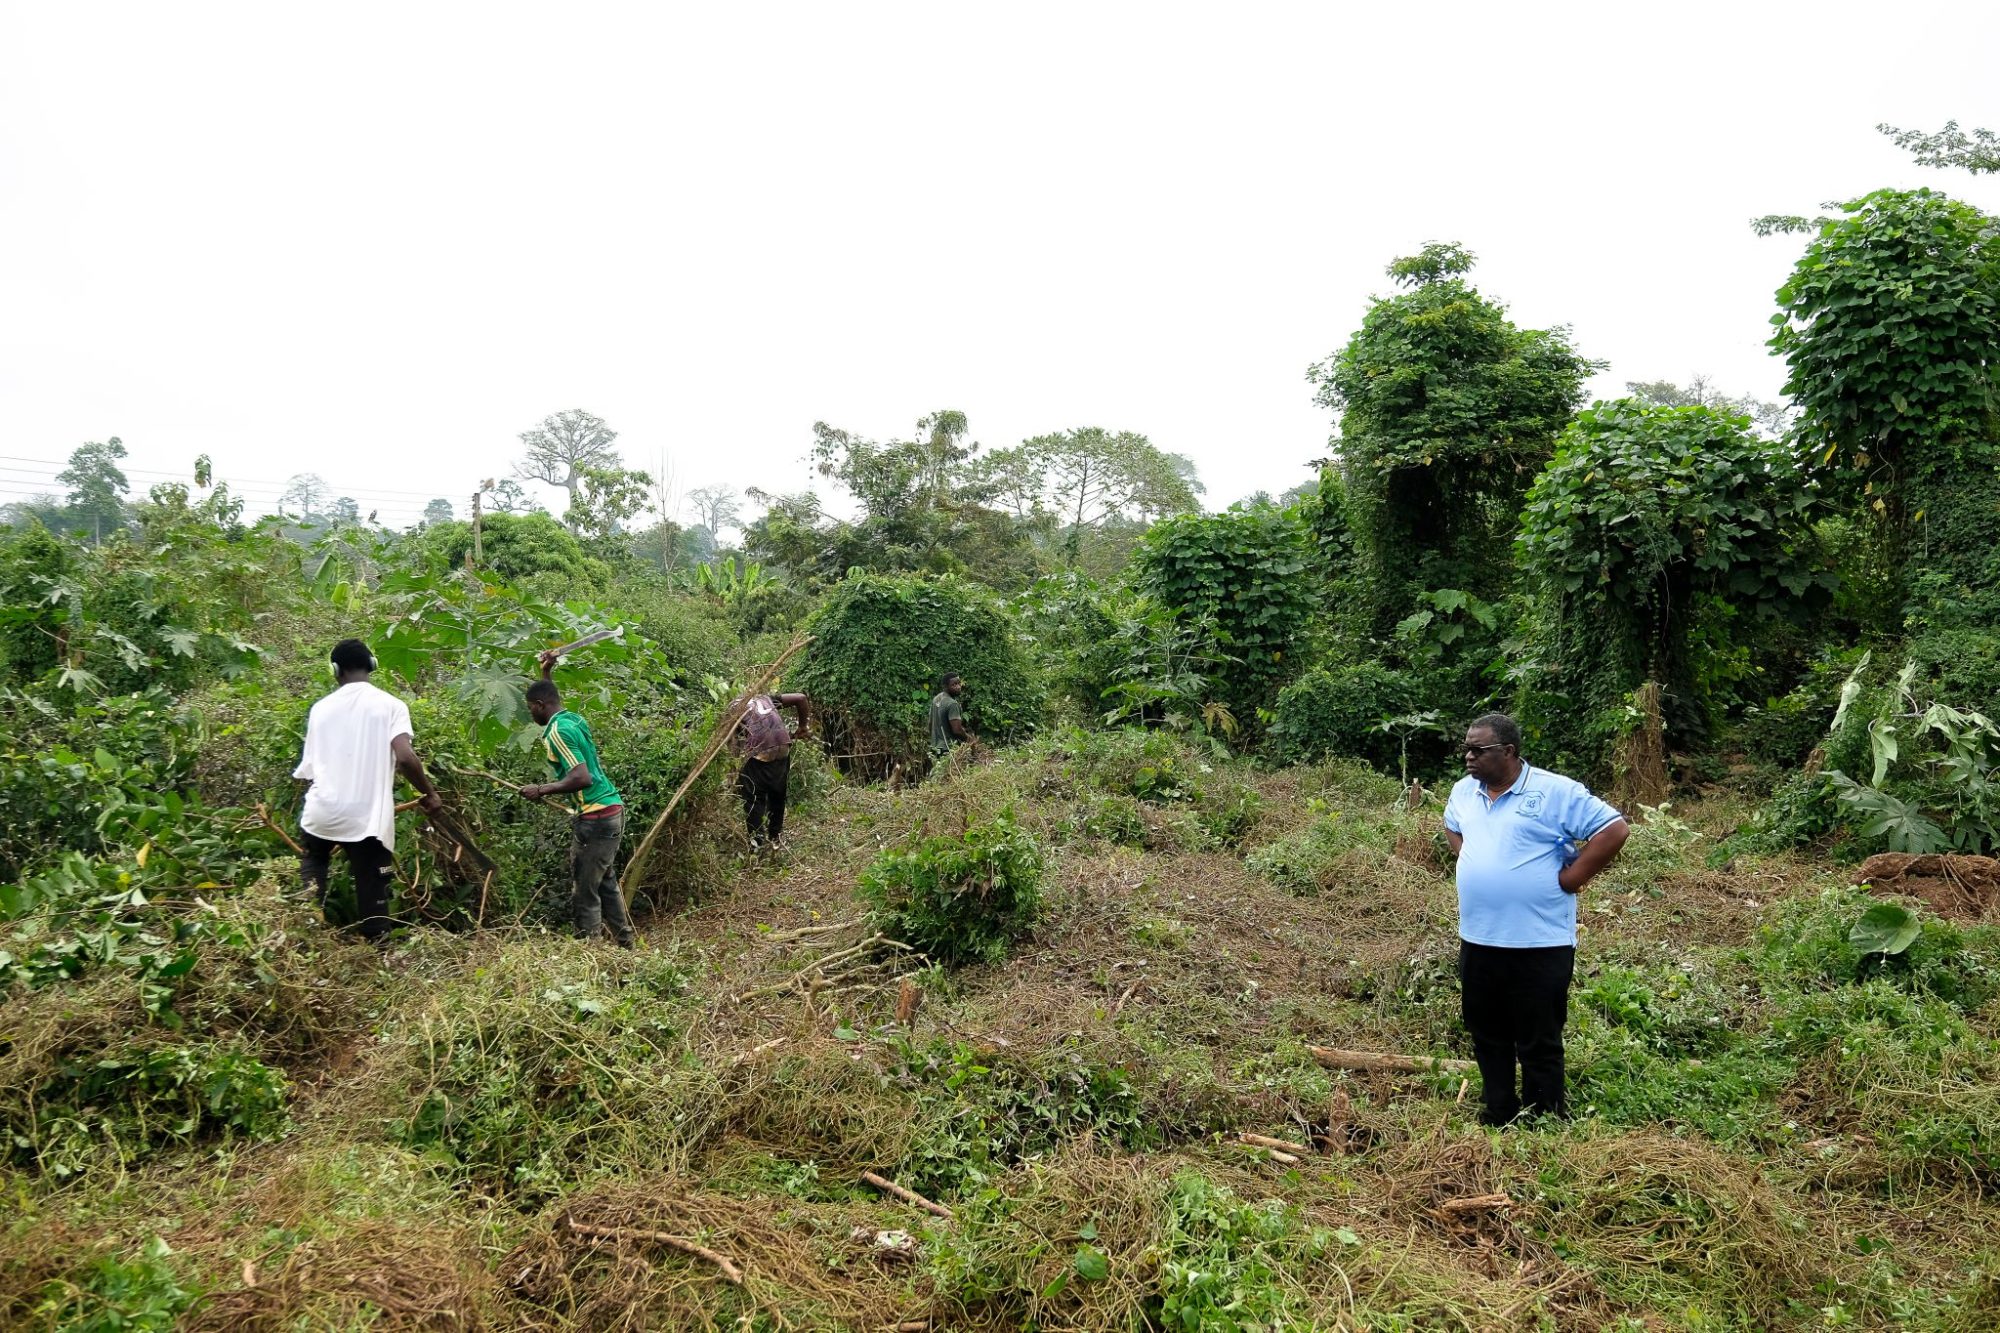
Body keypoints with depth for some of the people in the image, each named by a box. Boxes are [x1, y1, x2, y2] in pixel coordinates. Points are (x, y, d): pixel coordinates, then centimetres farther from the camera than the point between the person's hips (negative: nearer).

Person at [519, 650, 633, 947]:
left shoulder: (557, 731, -14)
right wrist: (546, 672, 31)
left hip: (594, 818, -10)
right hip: (610, 811, 10)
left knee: (584, 893, -4)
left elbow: (582, 778, -25)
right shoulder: (573, 719, 14)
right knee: (606, 884, 18)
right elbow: (548, 694, 38)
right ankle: (625, 945, 24)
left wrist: (541, 790, -17)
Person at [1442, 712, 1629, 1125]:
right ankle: (1498, 1114, 32)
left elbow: (1614, 829, -14)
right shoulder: (1464, 790, 7)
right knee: (1487, 1037, 17)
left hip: (1539, 944, -7)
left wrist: (1570, 878, -13)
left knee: (1539, 1044, 3)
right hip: (1477, 940, 7)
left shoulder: (1556, 792, -13)